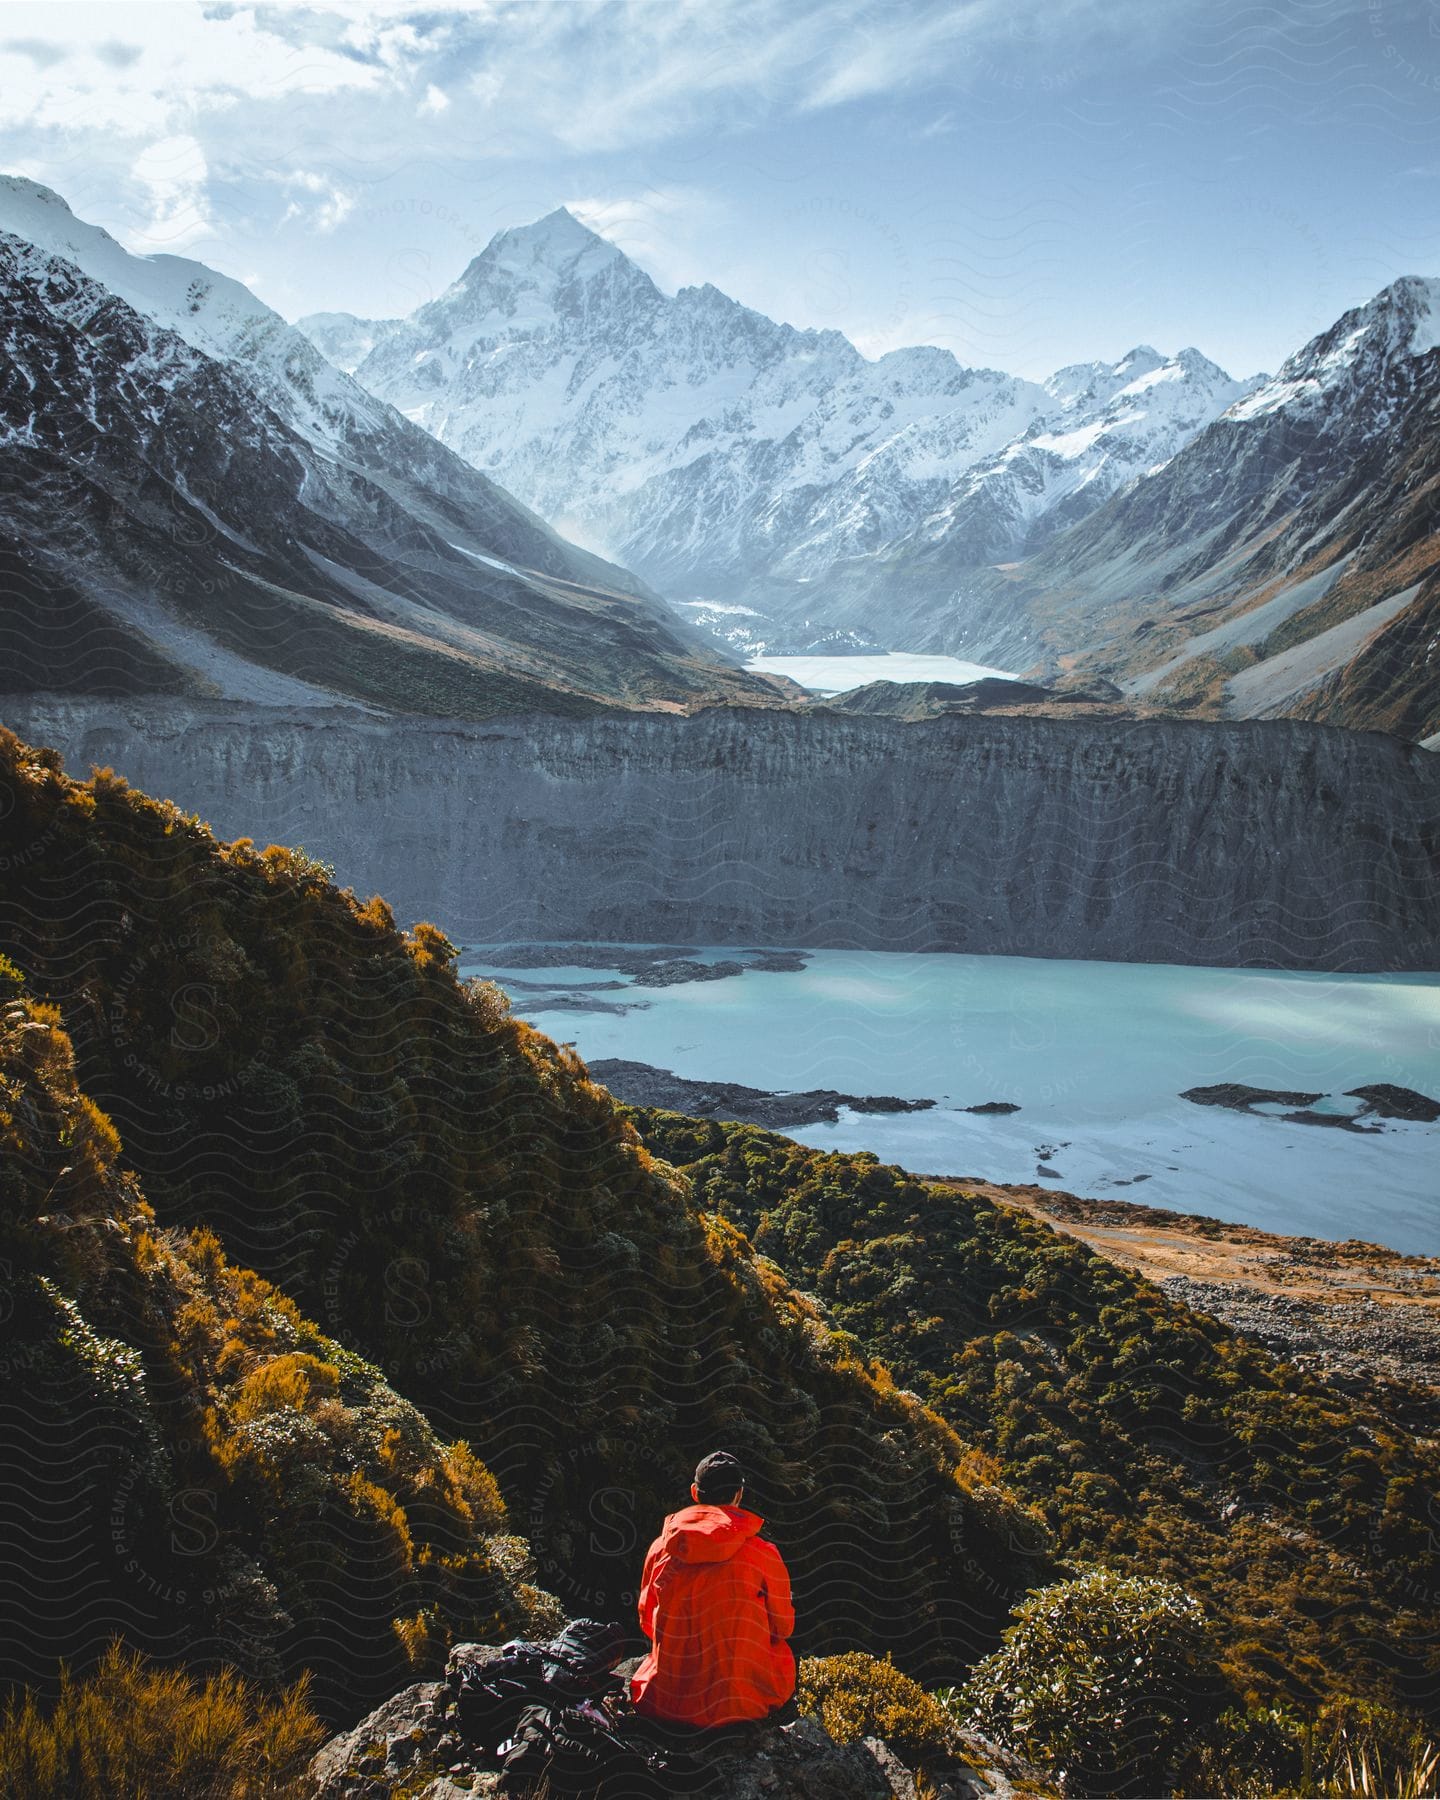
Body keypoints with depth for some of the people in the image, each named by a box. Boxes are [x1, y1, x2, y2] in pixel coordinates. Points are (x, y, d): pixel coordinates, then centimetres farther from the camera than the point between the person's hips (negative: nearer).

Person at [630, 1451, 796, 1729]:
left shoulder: (660, 1547, -5)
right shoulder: (763, 1553, -12)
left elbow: (647, 1622, 9)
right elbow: (782, 1626, 3)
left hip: (663, 1705, 3)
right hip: (742, 1704, -3)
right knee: (783, 1651, 26)